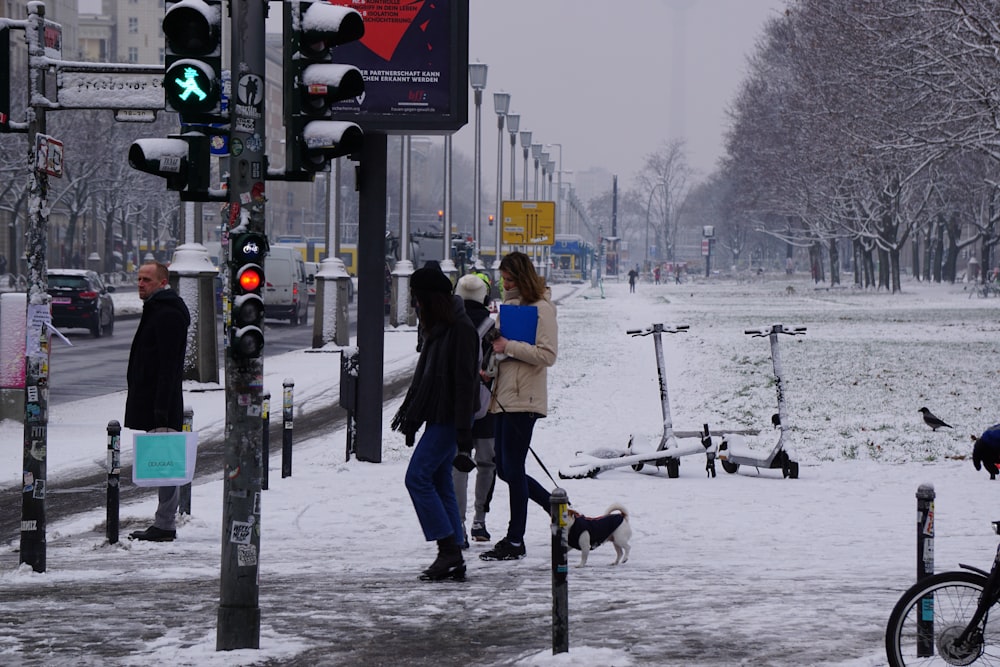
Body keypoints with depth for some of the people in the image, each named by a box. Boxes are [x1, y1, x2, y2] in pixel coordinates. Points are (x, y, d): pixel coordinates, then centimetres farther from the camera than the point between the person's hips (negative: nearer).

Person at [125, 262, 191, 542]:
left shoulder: (169, 314, -14)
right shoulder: (157, 309, 19)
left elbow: (169, 365, -20)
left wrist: (162, 407, -24)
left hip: (161, 402, -11)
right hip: (150, 402, 11)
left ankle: (165, 525, -7)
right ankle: (163, 523, 15)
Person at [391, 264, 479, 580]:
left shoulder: (460, 329, -14)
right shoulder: (438, 327, 15)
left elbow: (464, 382, -19)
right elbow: (423, 375, 23)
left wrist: (463, 433, -22)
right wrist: (409, 413, 25)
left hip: (447, 419, -10)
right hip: (437, 417, 10)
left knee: (418, 477, -12)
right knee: (440, 484, 8)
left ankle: (449, 548, -11)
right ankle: (453, 559, 9)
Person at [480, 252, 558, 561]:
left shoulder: (541, 308, -8)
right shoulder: (511, 304, 17)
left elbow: (547, 355, -16)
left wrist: (508, 346, -16)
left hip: (524, 399, -9)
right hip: (505, 397, 9)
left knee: (512, 468, -5)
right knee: (505, 469, 11)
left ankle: (515, 541, 2)